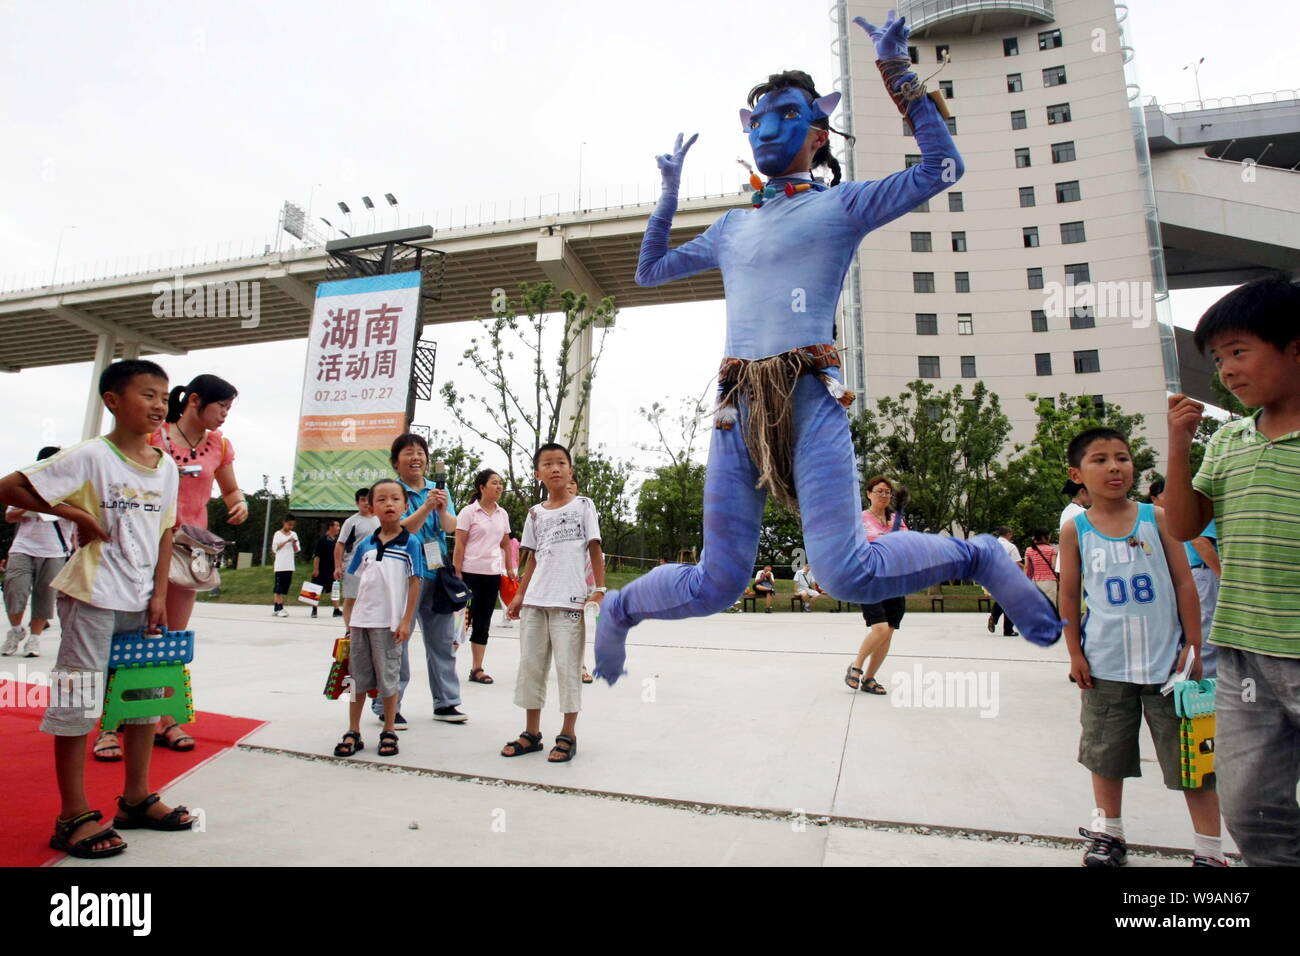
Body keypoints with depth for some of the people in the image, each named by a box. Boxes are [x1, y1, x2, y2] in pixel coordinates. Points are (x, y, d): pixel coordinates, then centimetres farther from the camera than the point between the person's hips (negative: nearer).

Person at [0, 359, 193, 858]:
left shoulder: (166, 466, 5)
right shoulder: (90, 456, -11)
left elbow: (164, 533, 8)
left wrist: (159, 595, 2)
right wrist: (76, 514, -14)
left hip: (141, 600, 6)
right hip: (93, 596, -6)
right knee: (77, 700, 2)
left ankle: (136, 798, 27)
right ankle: (74, 815, 15)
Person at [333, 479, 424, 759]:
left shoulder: (410, 543, -7)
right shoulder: (364, 545, 5)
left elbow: (414, 584, -7)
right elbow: (353, 582, 11)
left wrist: (406, 621, -11)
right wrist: (349, 620, 8)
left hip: (389, 623, -4)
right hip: (360, 621, 4)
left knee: (388, 677, 7)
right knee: (358, 676, 13)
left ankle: (388, 733, 21)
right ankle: (353, 733, 25)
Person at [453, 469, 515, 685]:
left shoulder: (502, 514, 10)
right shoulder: (469, 512, -6)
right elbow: (459, 545, -9)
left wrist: (509, 569, 12)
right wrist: (457, 574, -13)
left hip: (493, 574, 5)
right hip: (471, 573, -5)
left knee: (483, 622, 9)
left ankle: (477, 669, 17)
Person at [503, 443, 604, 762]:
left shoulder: (583, 505, 2)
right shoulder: (535, 514, 11)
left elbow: (595, 549, 0)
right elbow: (534, 558, 15)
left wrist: (599, 590, -8)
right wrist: (519, 596, 10)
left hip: (569, 601, -4)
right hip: (535, 601, 5)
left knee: (568, 666, -1)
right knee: (530, 664, 9)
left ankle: (568, 735, 12)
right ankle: (532, 733, 22)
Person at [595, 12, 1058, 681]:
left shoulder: (841, 204, 13)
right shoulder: (732, 227, 26)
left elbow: (941, 167, 2)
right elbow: (649, 271, 36)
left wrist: (897, 73, 6)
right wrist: (669, 192, 31)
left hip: (809, 399, -3)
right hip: (738, 405, 3)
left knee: (847, 575, -16)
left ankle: (978, 557, 11)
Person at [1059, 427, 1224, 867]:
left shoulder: (1155, 517, -2)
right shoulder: (1075, 530, -2)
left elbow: (1184, 583, 1)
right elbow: (1069, 595, 2)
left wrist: (1193, 645, -2)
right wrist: (1075, 654, 1)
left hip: (1166, 658, 0)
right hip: (1106, 663, 1)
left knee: (1189, 753, 6)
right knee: (1106, 753, 14)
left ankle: (1210, 849, 22)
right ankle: (1109, 832, 32)